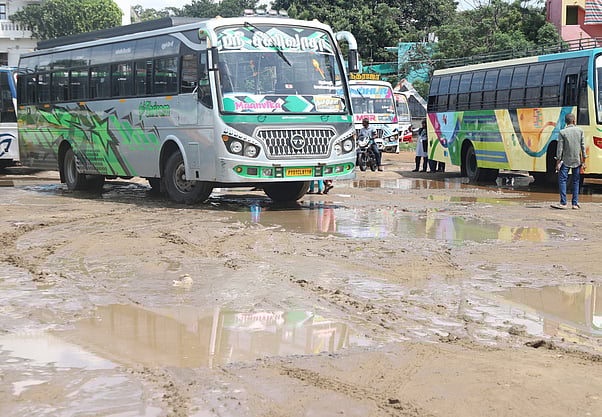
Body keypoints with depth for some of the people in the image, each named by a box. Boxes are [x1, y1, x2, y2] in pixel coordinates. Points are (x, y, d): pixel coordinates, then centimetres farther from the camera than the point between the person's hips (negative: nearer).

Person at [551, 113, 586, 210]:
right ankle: (575, 203, 9)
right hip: (577, 161, 3)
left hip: (566, 161, -3)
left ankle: (563, 203, -8)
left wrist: (558, 163, -4)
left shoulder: (562, 132, -8)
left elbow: (560, 148, -8)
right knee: (576, 181, 9)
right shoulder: (580, 131, 0)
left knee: (562, 180, -1)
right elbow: (583, 146, 1)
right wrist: (583, 161, 7)